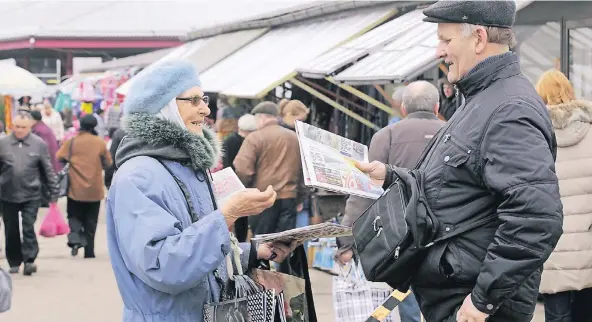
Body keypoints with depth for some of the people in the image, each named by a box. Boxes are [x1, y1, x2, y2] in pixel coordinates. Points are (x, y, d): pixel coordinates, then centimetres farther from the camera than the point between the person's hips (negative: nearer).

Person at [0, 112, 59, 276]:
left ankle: (29, 260, -1)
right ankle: (14, 263, 22)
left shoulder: (39, 144, -2)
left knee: (29, 227, -8)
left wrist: (54, 193, 3)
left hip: (31, 195, -2)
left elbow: (48, 170, 2)